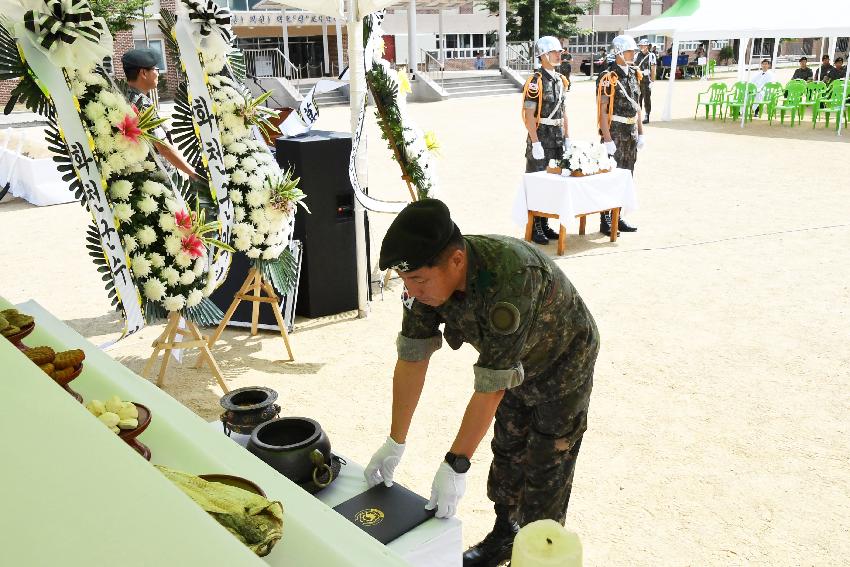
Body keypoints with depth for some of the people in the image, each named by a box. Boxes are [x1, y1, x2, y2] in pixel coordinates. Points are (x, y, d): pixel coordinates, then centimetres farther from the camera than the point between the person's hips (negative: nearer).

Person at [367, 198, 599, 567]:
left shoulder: (509, 281, -45)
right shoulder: (428, 275, -24)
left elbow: (490, 387, -39)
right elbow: (412, 358, -15)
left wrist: (455, 466, -33)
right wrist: (395, 443, -11)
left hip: (562, 365, -6)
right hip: (514, 362, 6)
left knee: (545, 470, 2)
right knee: (506, 454, 18)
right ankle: (504, 536, 38)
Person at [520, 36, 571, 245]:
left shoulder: (561, 80, 12)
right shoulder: (535, 81, -12)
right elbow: (529, 116, -16)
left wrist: (567, 137, 13)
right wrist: (535, 143, -20)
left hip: (557, 140, 8)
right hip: (541, 138, -8)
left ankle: (545, 225, 21)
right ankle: (535, 228, 5)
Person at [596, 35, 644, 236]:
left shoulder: (634, 74, 12)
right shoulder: (608, 78, -12)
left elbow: (636, 106, 17)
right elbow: (602, 110, -15)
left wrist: (640, 133, 14)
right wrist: (607, 139, -20)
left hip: (631, 133, 8)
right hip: (615, 132, -8)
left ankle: (617, 216, 22)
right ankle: (605, 221, 3)